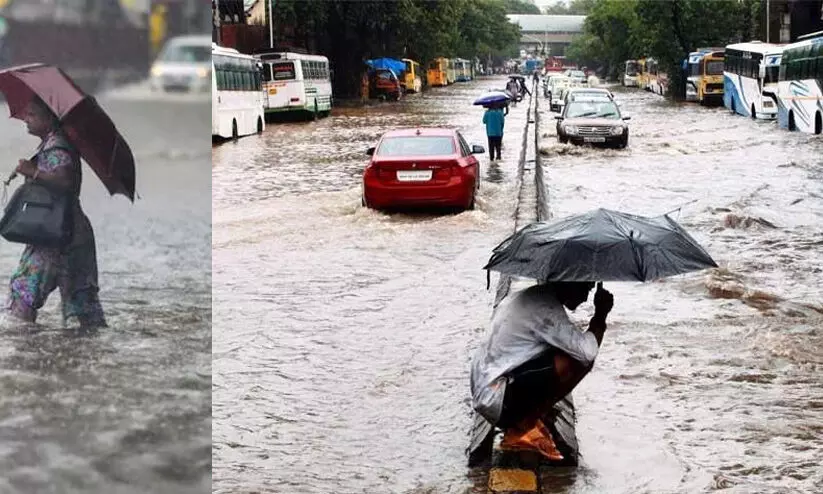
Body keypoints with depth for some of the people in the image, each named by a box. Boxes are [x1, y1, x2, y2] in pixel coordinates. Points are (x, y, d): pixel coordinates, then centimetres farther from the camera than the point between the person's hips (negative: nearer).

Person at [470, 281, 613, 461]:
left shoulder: (537, 297, 10)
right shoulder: (545, 308, -21)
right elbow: (587, 352, -26)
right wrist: (600, 315, -12)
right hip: (496, 398, -10)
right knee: (576, 361, -21)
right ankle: (522, 428, -7)